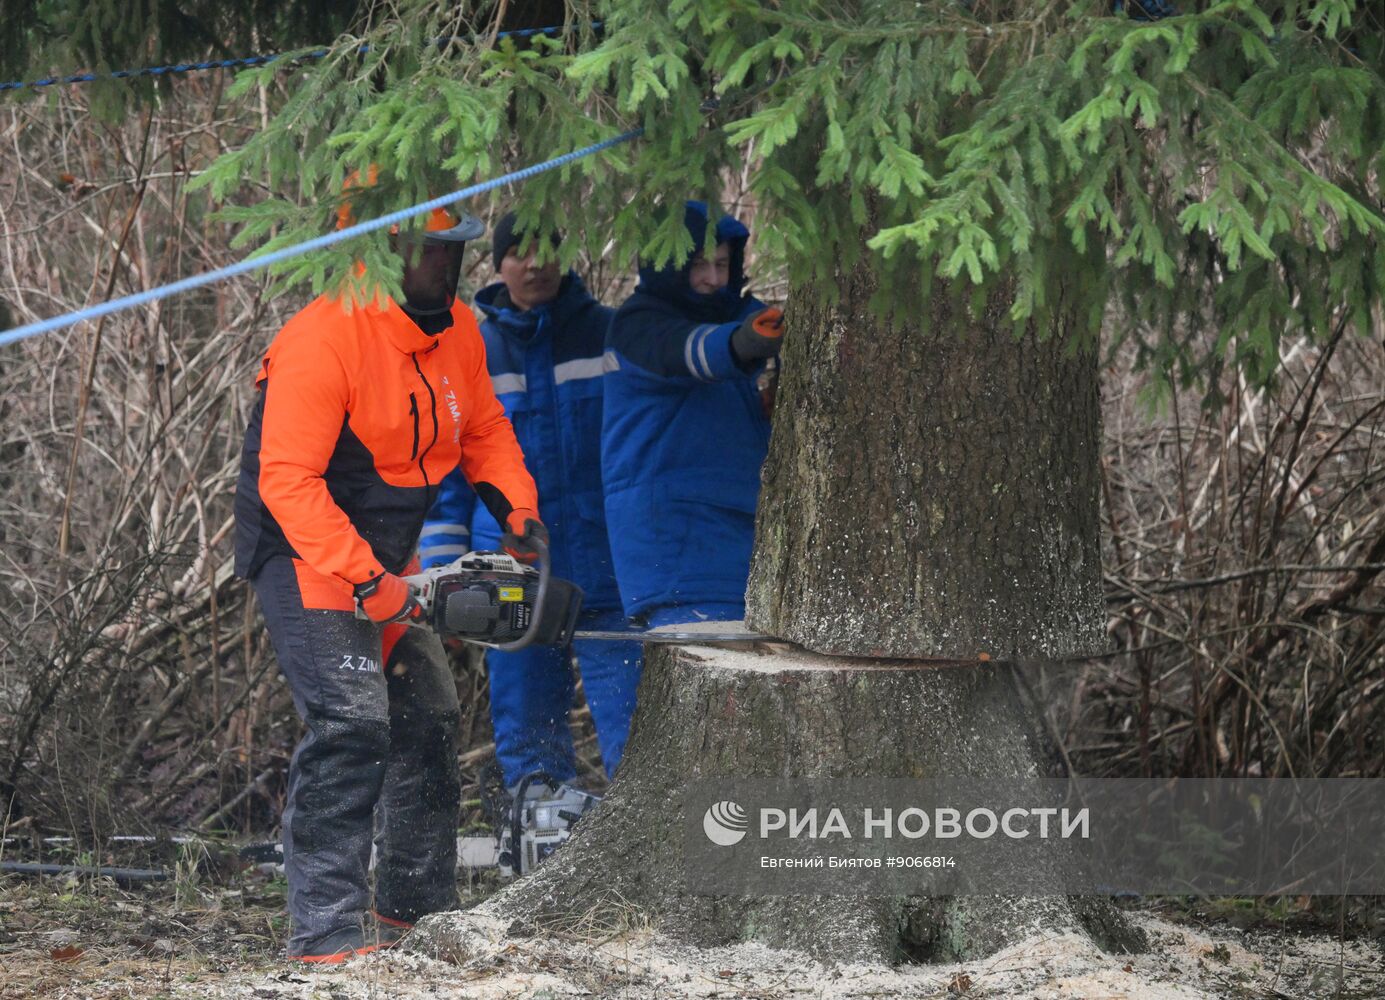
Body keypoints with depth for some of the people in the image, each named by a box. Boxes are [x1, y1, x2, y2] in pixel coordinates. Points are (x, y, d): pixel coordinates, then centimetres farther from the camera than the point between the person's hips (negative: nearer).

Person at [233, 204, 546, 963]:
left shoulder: (456, 332, 0)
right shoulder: (324, 340, -26)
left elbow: (484, 432, 14)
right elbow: (287, 482, -28)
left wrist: (517, 510, -3)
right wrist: (365, 581, -31)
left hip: (387, 560, 9)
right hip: (307, 558, -9)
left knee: (427, 721, 13)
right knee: (352, 725, -20)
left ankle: (416, 912, 26)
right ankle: (327, 931, -22)